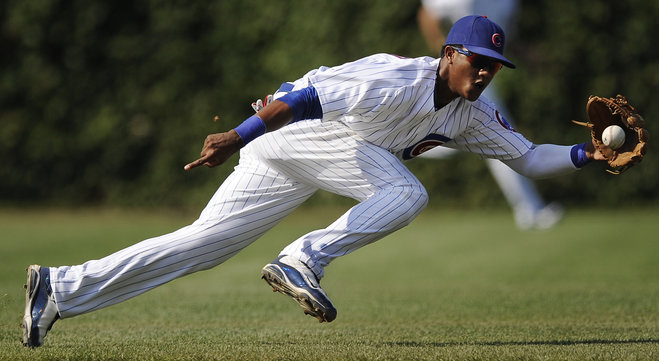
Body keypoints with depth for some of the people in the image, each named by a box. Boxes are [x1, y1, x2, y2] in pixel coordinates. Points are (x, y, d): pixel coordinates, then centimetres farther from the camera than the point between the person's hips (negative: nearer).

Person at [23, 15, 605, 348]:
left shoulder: (471, 116, 6)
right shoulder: (398, 82, -22)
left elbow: (528, 157, 12)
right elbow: (310, 97, -27)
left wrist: (586, 155, -4)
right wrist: (237, 138, -33)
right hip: (289, 127, -8)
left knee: (205, 242, 1)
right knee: (406, 193, -21)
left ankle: (62, 289, -1)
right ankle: (301, 263, -22)